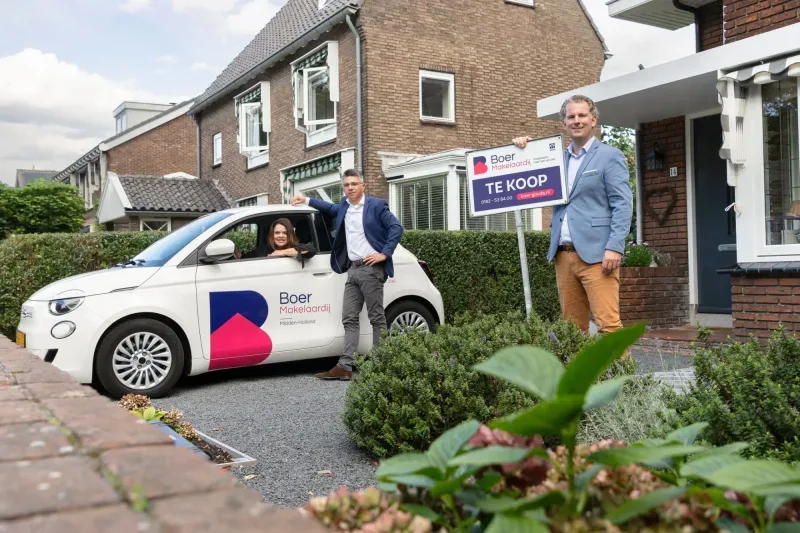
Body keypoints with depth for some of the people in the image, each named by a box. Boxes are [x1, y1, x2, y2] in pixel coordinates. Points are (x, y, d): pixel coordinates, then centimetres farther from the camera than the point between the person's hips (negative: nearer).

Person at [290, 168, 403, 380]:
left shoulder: (376, 205, -3)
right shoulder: (344, 206, 17)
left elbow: (396, 227, -8)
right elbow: (331, 208, 39)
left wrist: (384, 253, -13)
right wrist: (306, 200, 35)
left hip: (371, 268, -7)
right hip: (353, 269, 7)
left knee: (377, 318, -3)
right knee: (349, 319, 2)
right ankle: (345, 366, 1)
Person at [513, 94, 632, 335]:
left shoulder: (609, 156, 3)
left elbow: (622, 204, -5)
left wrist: (614, 248, -16)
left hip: (595, 253, -5)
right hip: (563, 254, 5)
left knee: (607, 323, -10)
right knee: (571, 326, 7)